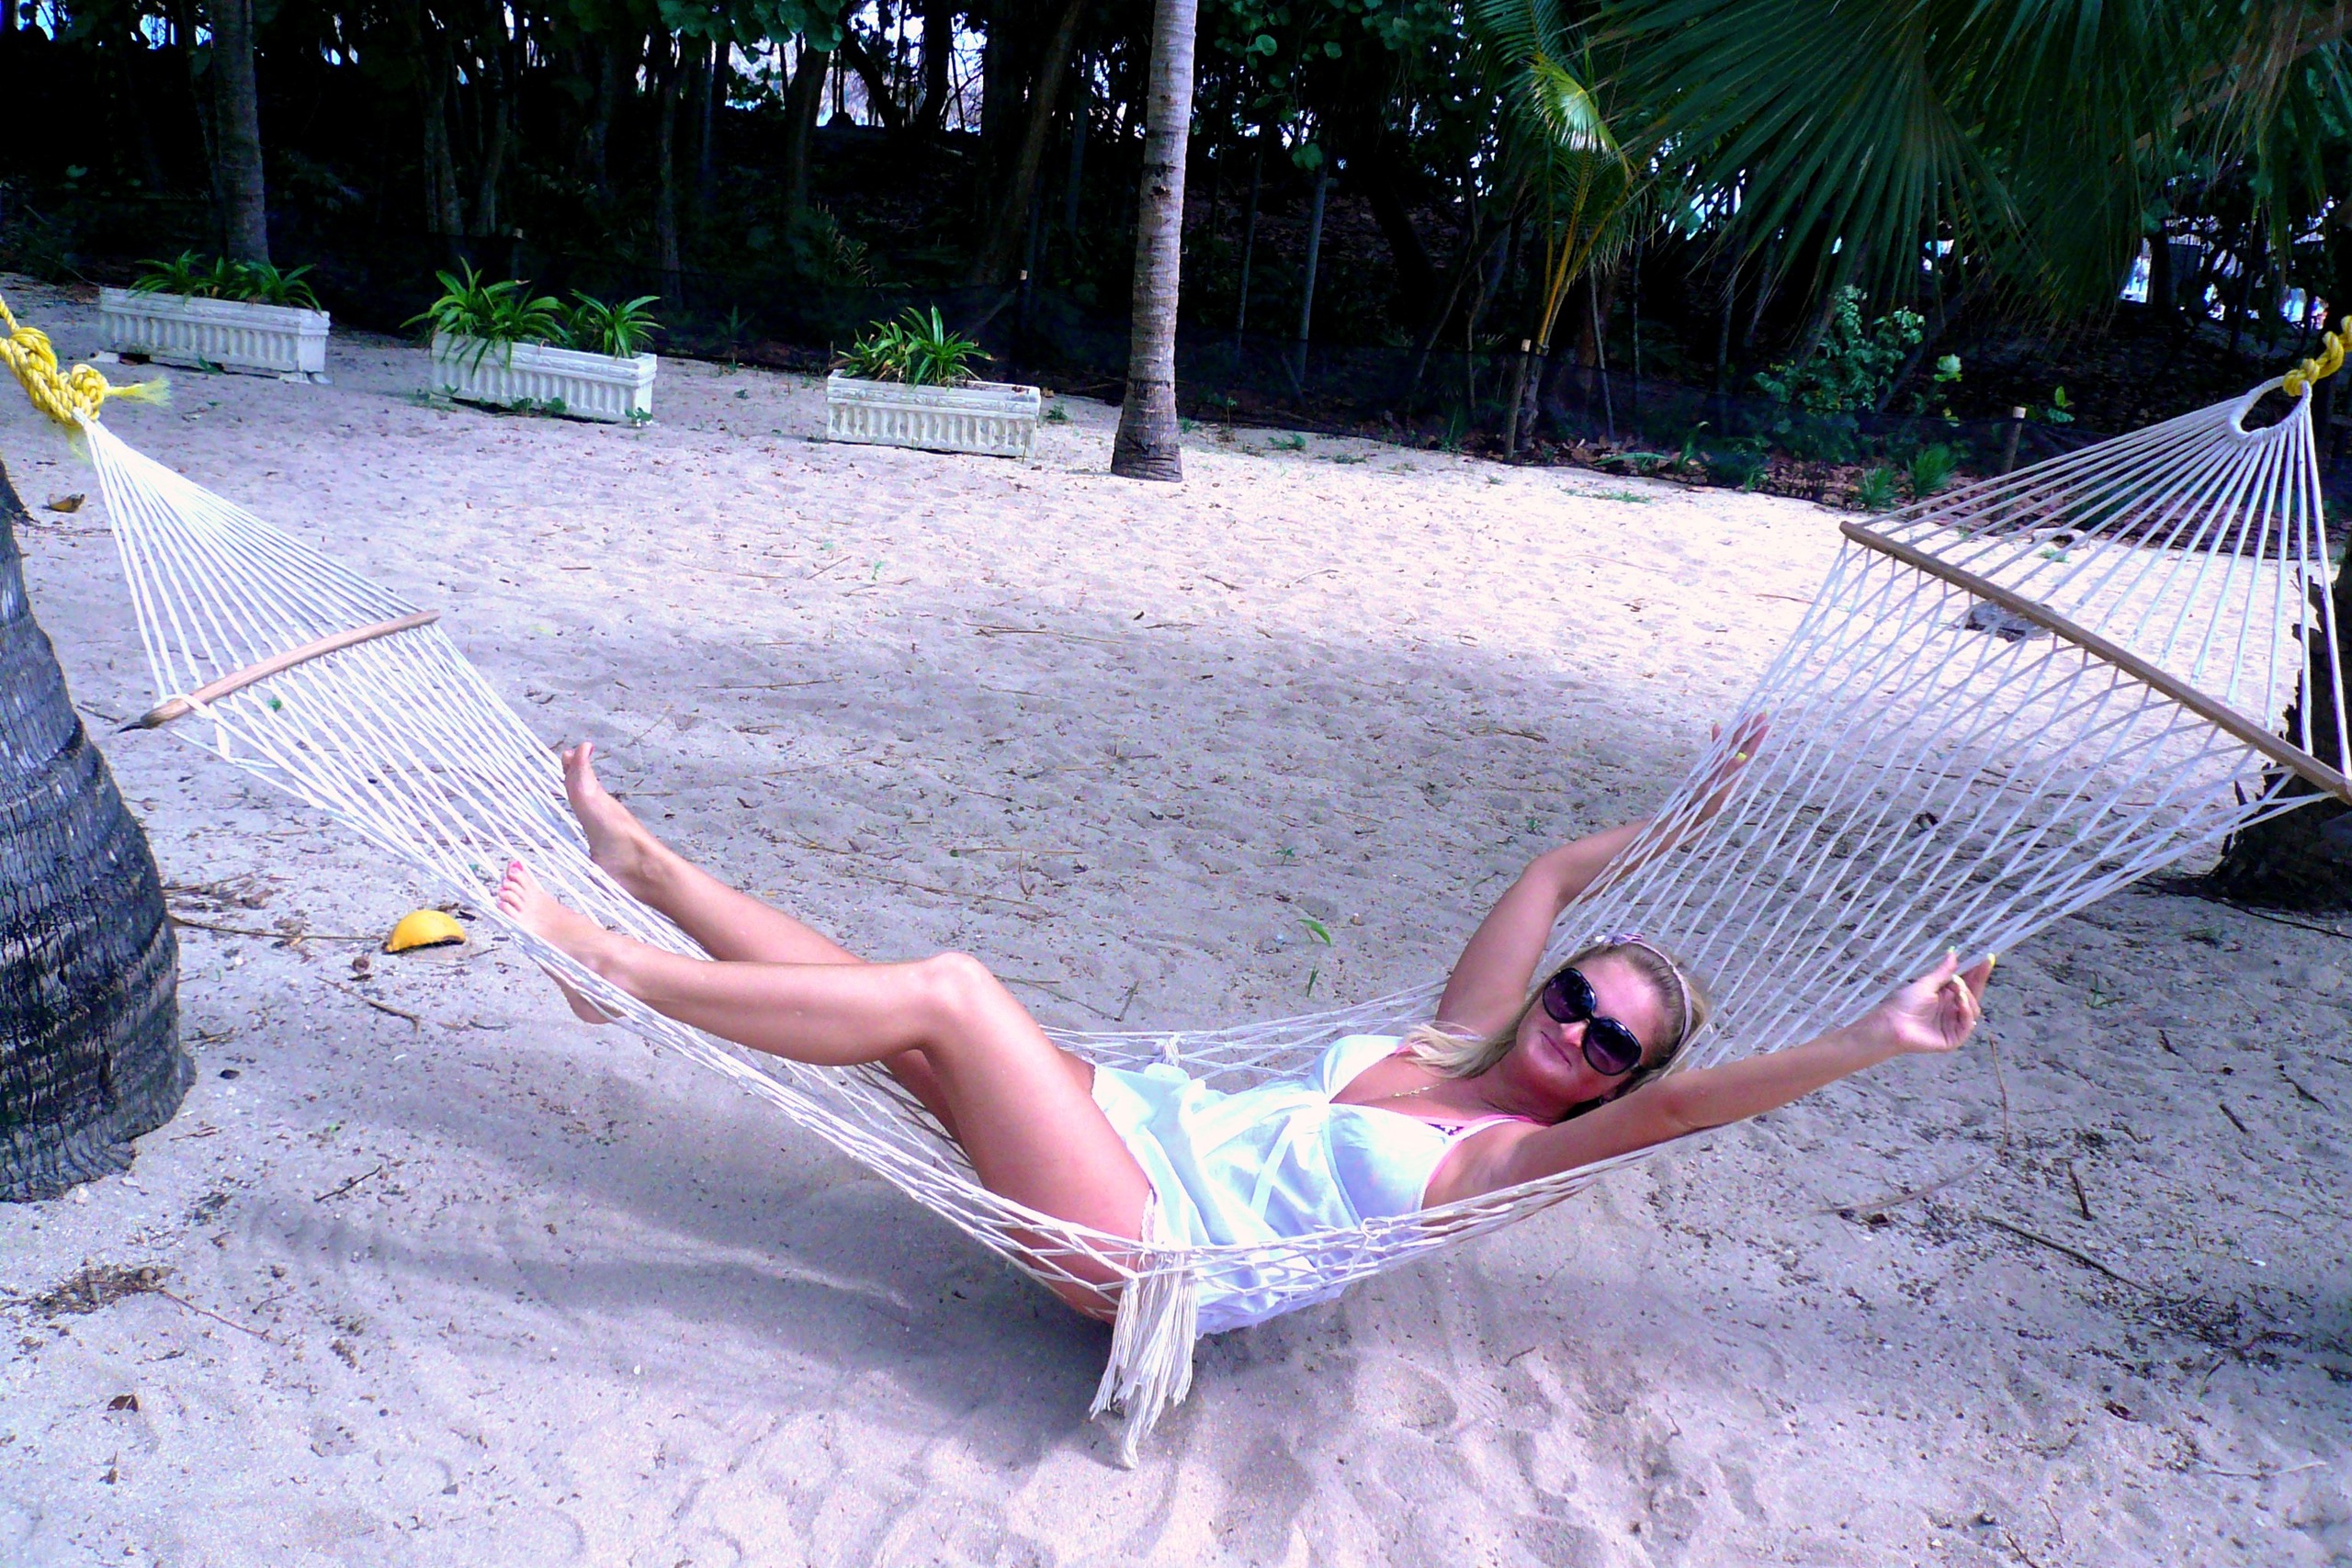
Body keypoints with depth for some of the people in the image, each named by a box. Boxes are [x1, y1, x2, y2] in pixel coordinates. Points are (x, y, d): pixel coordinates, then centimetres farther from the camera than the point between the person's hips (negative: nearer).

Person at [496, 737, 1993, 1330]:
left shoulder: (1503, 1155, -6)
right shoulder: (1453, 1049, 14)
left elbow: (1681, 1103, -22)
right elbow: (1552, 878, 19)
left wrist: (1881, 1038, -28)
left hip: (1144, 1242, -7)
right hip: (1145, 1115, 8)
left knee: (948, 990, -22)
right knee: (884, 996, -2)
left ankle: (619, 969, -12)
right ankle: (645, 864, 12)